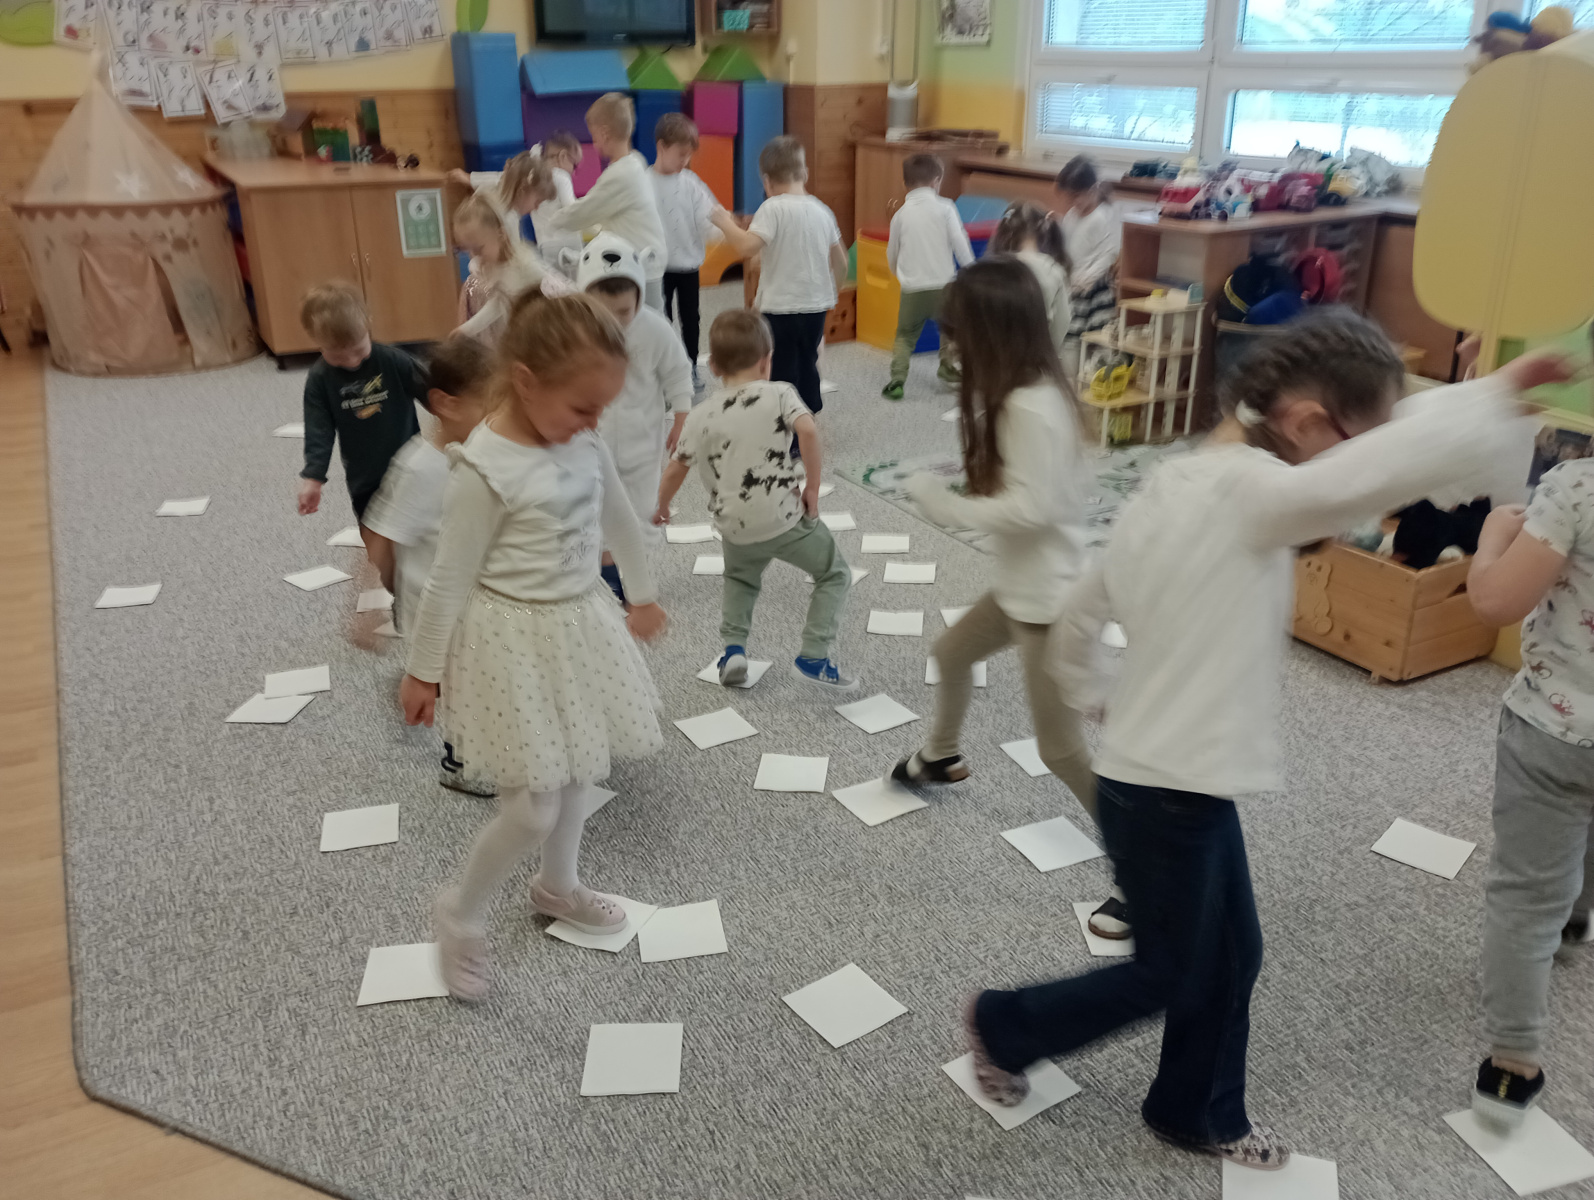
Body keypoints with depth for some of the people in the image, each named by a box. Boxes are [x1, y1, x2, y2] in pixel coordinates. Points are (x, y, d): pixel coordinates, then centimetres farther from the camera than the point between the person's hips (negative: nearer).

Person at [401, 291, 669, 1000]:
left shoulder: (583, 441, -3)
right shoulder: (484, 469, -24)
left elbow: (618, 518, 15)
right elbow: (450, 579, -16)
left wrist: (642, 594, 27)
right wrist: (423, 671, -7)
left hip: (580, 624, 7)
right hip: (518, 641, -7)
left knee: (576, 773, 22)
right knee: (534, 809, -4)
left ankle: (557, 886, 47)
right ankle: (460, 914, 24)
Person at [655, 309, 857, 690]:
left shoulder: (702, 415, 2)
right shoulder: (779, 394, -7)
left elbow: (676, 468, 7)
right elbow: (808, 430, -25)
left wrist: (661, 507, 25)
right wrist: (812, 489, -15)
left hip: (735, 526, 4)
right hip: (785, 516, -4)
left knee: (740, 579, 34)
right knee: (835, 574, 14)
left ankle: (733, 648, 17)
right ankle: (813, 657, 4)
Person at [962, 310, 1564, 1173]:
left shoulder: (1177, 485, 5)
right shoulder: (1249, 492, -24)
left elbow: (1078, 615, 13)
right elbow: (1402, 458, -38)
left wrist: (1082, 696, 28)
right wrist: (1498, 387, -20)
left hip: (1175, 779, 9)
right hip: (1165, 794, -9)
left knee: (1230, 955, 23)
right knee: (1165, 977, 14)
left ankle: (1197, 1115, 43)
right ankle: (1003, 1026, 34)